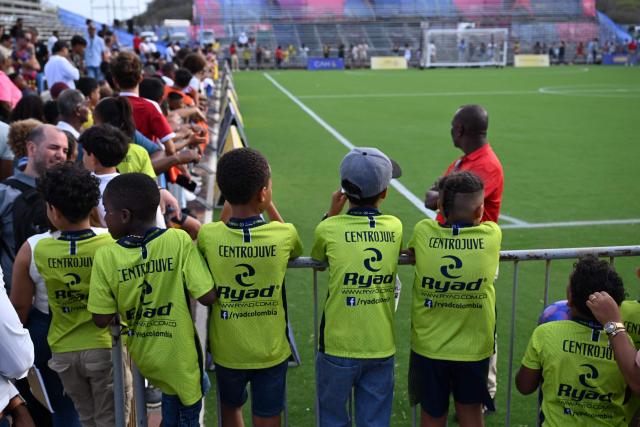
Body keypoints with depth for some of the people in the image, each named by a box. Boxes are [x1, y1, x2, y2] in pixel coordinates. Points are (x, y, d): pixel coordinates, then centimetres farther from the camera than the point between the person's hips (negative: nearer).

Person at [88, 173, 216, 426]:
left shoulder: (105, 257, -15)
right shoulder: (180, 241, -19)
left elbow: (102, 320, -10)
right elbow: (208, 297, -19)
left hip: (143, 354, 3)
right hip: (178, 354, -3)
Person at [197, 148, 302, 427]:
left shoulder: (208, 235, -17)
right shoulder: (284, 235, -17)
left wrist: (230, 205, 7)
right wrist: (270, 206, 7)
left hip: (227, 350, 1)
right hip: (271, 351, -1)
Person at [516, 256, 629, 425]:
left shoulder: (545, 334, -21)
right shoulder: (625, 341, -17)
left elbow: (524, 387, -7)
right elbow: (626, 399, 0)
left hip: (557, 423, -2)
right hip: (611, 422, 2)